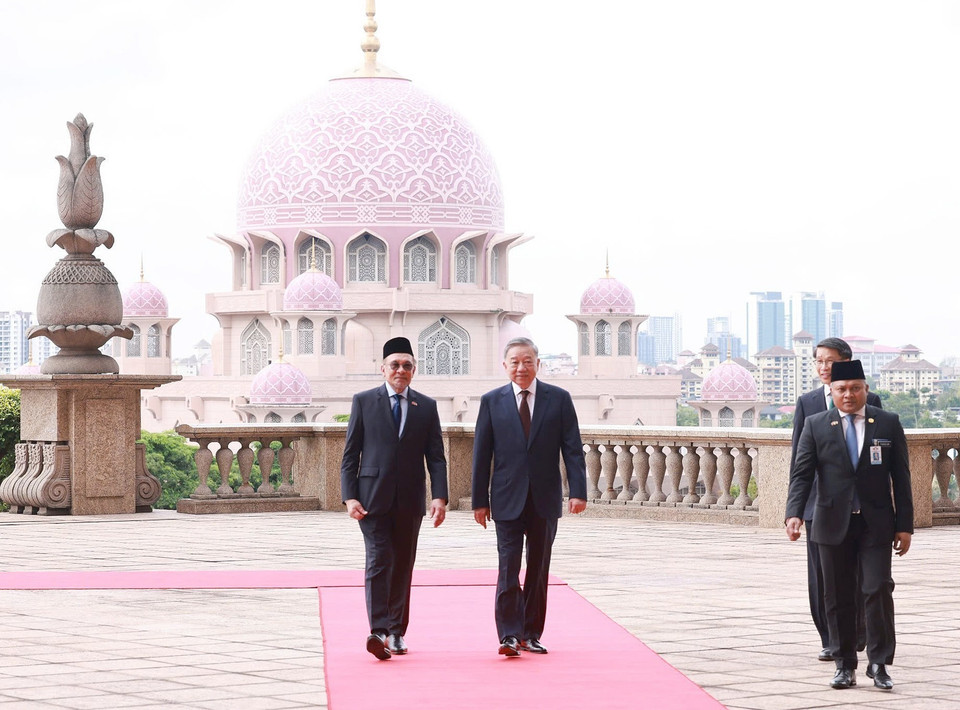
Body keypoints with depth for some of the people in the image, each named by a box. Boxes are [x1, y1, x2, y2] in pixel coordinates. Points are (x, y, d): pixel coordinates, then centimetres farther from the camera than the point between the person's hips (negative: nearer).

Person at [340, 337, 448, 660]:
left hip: (410, 500, 3)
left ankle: (396, 632, 14)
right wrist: (350, 497, -7)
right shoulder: (364, 402, 4)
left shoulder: (426, 406, 9)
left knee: (403, 566, 7)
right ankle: (378, 631, -20)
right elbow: (350, 454, 3)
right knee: (379, 561, -13)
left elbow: (436, 457, 7)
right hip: (374, 499, -3)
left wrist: (439, 496, -7)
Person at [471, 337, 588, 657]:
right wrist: (480, 500, 0)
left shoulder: (559, 399, 4)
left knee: (539, 569, 7)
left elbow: (572, 448, 1)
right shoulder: (492, 402, 3)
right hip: (508, 500, -1)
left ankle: (531, 634, 15)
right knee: (508, 567, -9)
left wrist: (578, 491, -9)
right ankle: (509, 635, -10)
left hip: (545, 499, 1)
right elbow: (481, 454, 4)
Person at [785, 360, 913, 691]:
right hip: (834, 524, 1)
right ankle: (845, 666, 12)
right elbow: (802, 474, -1)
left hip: (876, 524, -1)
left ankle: (879, 664, 0)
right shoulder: (816, 425, 3)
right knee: (838, 597, 4)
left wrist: (905, 525, 0)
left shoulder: (888, 424, 4)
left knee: (878, 590, -9)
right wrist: (794, 514, -16)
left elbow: (901, 477, 5)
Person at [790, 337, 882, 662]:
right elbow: (798, 454, 8)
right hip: (819, 501, 1)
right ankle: (830, 640, 7)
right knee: (822, 574, 0)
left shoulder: (870, 401, 4)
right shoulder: (807, 402, 8)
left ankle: (856, 635, 19)